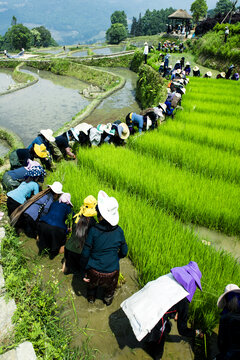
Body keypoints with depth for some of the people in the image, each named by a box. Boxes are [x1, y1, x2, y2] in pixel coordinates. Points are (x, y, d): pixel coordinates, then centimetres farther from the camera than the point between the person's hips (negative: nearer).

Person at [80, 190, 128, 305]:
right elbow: (124, 252, -1)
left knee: (92, 283, 34)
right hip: (112, 272, 1)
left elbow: (85, 253, -13)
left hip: (94, 271, 0)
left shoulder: (93, 230, -20)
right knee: (110, 287, 33)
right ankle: (108, 300, 56)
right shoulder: (119, 231, -14)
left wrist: (85, 268, 2)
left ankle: (91, 298, 57)